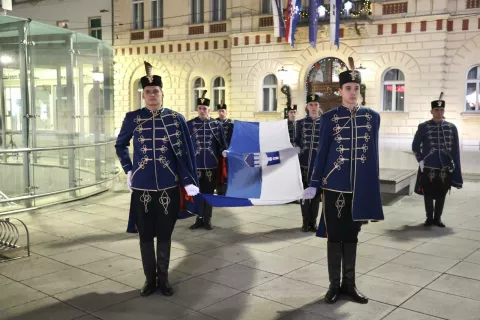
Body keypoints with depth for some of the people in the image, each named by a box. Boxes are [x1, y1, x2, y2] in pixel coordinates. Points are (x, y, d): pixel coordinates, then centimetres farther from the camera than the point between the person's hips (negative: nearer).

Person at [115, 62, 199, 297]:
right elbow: (120, 145, 16)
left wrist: (189, 181, -7)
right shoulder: (132, 118, 1)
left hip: (168, 186, 0)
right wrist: (128, 170, 6)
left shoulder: (176, 118, -1)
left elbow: (185, 151, 0)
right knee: (145, 235, 8)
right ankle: (150, 278, 23)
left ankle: (163, 278, 24)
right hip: (142, 187, 1)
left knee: (164, 234, 9)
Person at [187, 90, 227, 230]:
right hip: (196, 164, 0)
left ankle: (207, 219, 17)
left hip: (211, 164, 0)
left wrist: (225, 160, 1)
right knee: (198, 192, 6)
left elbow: (223, 144, 6)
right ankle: (199, 218, 17)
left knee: (209, 191, 7)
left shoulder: (217, 124, 3)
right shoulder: (189, 124, 1)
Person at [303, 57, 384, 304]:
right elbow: (322, 153, -1)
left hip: (361, 188, 2)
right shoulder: (329, 118, -3)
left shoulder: (373, 117, 4)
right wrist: (314, 184, -3)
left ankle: (349, 284, 23)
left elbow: (374, 153, 8)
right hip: (334, 186, -2)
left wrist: (374, 187, 8)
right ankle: (334, 284, 18)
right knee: (335, 236, 6)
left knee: (352, 236, 12)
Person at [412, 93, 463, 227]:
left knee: (441, 195, 9)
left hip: (445, 168, 2)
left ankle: (438, 218, 22)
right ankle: (429, 218, 19)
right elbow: (415, 146, 4)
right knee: (428, 194, 6)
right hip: (428, 168, -2)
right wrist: (420, 160, -5)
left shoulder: (452, 127, 3)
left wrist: (454, 166, 1)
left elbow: (455, 150, 5)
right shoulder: (423, 127, -2)